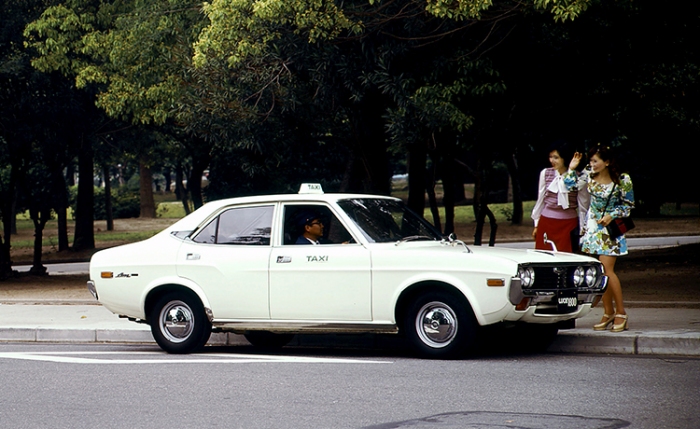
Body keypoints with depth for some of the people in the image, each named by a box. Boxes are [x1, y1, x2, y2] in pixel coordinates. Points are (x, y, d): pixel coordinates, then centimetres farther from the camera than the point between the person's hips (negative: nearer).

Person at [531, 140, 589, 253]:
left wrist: (582, 231, 3)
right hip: (546, 223, 3)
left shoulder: (578, 178, -7)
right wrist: (536, 225, 17)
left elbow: (583, 207, 1)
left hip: (568, 225, -3)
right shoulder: (545, 174, 3)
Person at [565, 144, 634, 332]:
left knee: (606, 269, -12)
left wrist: (612, 215, -16)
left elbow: (629, 204, -5)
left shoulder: (622, 180, -12)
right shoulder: (589, 176, -1)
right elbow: (569, 184, 5)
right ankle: (608, 313, 12)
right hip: (593, 226, 5)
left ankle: (621, 313, -2)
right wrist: (572, 168, -7)